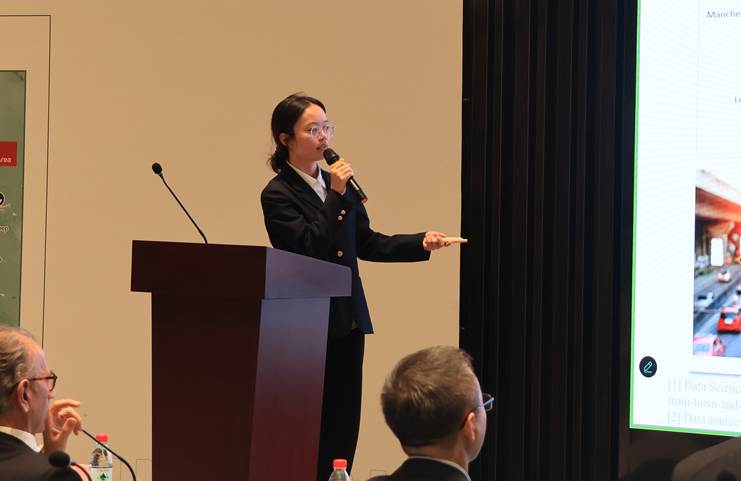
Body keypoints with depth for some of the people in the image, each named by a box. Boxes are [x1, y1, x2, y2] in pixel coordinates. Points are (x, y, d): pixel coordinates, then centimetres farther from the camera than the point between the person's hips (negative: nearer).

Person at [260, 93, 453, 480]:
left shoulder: (336, 183, 10)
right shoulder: (278, 194, -9)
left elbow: (366, 243, 14)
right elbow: (307, 248, -20)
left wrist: (420, 243, 3)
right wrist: (335, 196, -20)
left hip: (347, 319, 7)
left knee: (344, 425, 7)